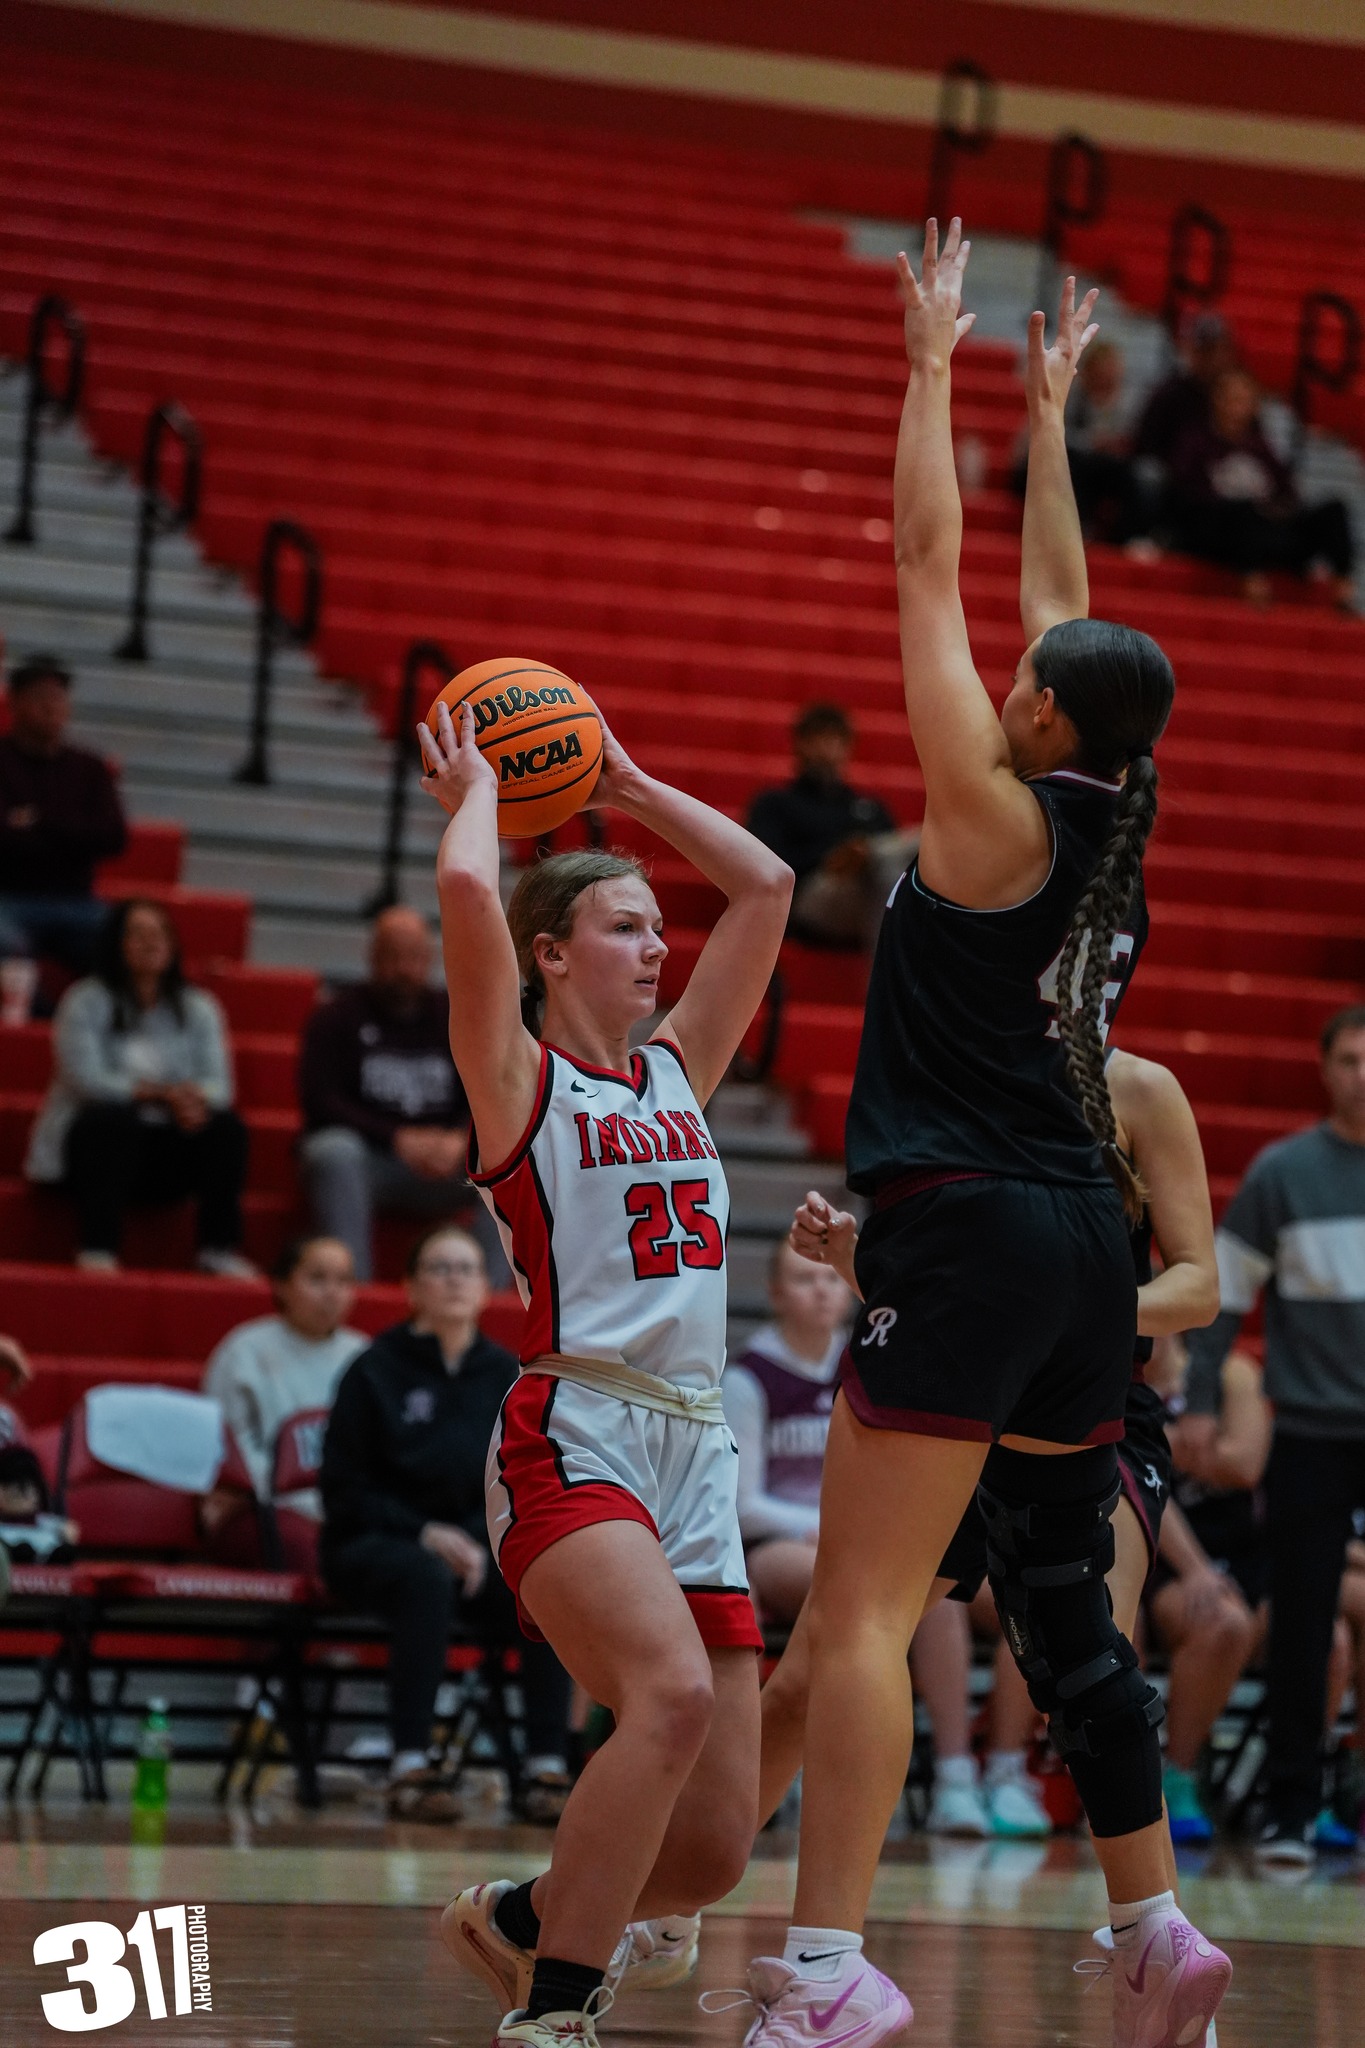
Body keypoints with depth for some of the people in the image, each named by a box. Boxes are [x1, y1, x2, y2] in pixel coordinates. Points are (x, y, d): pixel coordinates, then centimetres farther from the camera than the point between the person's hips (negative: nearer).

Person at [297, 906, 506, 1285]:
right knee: (335, 1151, -37)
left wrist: (461, 1140, -20)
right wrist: (398, 1139, -20)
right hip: (364, 1157, -3)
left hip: (443, 1162, 3)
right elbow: (321, 1104, -9)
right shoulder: (336, 1018, 2)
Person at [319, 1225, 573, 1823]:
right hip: (373, 1543, -3)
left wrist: (478, 1544, -8)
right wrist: (425, 1534, -17)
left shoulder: (506, 1377, 9)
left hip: (480, 1543, 4)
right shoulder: (375, 1371, -2)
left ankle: (546, 1770, -28)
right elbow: (344, 1492, -3)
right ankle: (410, 1770, -39)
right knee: (429, 1579, -39)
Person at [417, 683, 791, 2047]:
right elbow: (466, 890, -13)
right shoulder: (520, 1080, 2)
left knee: (713, 1851, -1)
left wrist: (626, 786, 25)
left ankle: (516, 1922, 26)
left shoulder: (675, 1073, 19)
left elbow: (766, 886, 23)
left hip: (696, 1455, 7)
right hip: (573, 1438, -6)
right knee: (672, 1693, -33)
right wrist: (476, 789, 5)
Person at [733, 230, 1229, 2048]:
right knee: (1063, 1601, 16)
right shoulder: (1111, 826, 9)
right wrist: (1046, 415, 31)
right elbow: (1060, 601, 22)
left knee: (863, 1608, -12)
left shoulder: (998, 814, -8)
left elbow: (931, 566, -4)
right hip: (1084, 1234, 8)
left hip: (969, 1224, -8)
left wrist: (935, 368, 4)